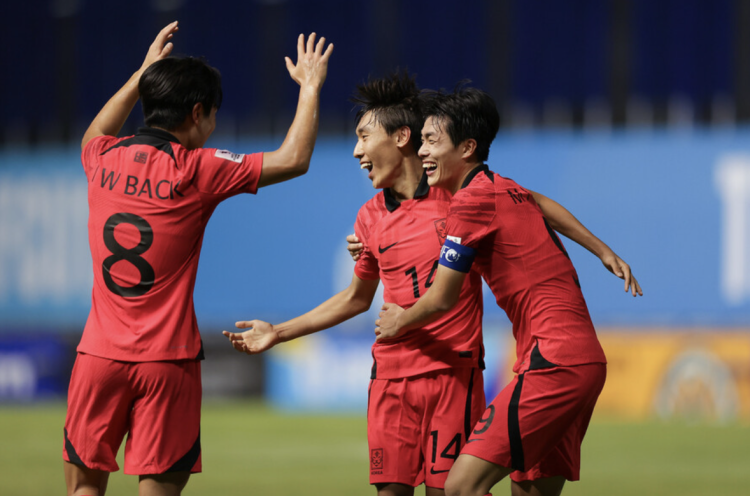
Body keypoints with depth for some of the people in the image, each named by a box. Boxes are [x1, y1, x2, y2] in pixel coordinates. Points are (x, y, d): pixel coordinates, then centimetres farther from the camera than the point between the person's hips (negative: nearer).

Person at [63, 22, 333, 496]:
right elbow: (293, 159, -1)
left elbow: (95, 136, 34)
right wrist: (310, 87, 11)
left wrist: (142, 75, 39)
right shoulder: (197, 170, -7)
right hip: (167, 359, -4)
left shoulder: (104, 161, 6)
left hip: (99, 351, 4)